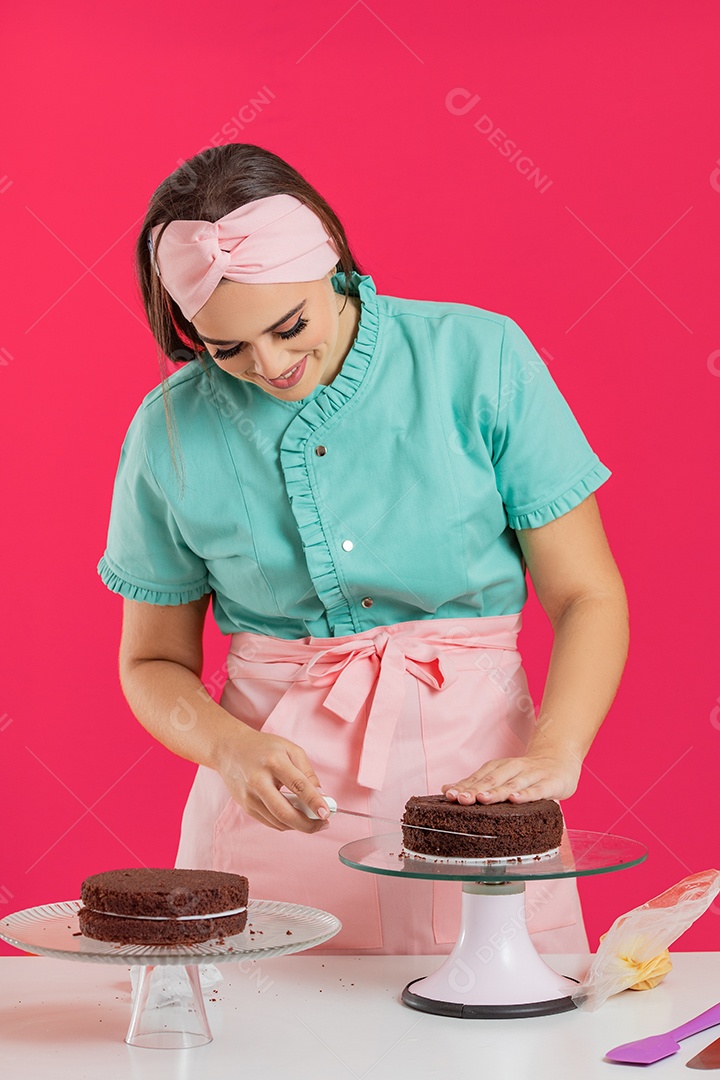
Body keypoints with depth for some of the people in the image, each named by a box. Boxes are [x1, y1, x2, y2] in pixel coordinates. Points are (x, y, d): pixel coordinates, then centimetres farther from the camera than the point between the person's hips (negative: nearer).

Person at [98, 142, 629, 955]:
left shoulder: (481, 357, -7)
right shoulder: (171, 431, -3)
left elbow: (587, 597, -4)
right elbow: (153, 660, 7)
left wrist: (553, 752, -21)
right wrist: (232, 748, -13)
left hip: (474, 765, 0)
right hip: (275, 799, 1)